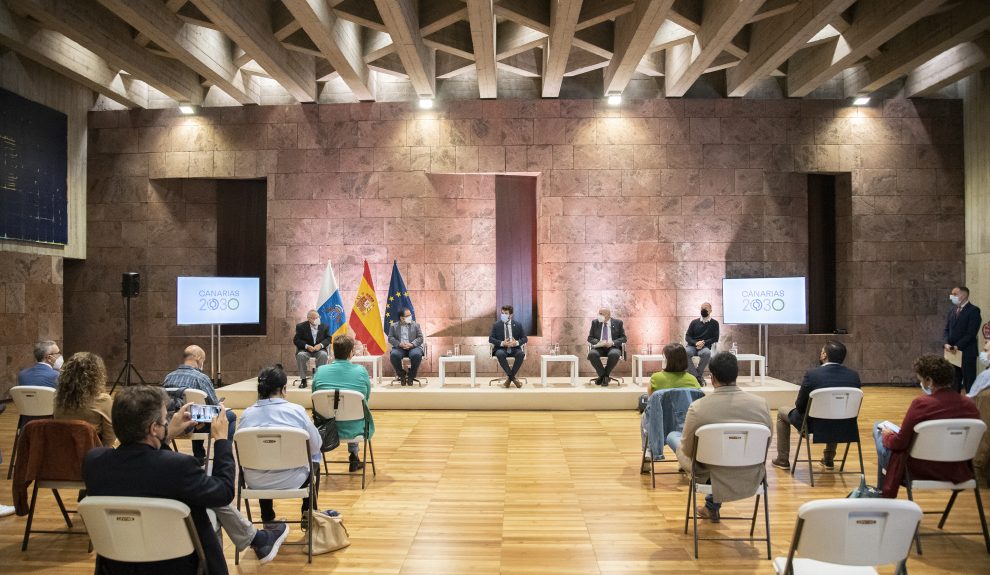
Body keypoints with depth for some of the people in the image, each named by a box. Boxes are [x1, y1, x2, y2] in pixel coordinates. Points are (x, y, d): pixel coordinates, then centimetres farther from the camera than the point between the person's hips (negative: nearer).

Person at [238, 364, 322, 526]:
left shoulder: (247, 414, -6)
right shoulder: (296, 411, -12)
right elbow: (316, 445, -5)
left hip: (256, 482, 2)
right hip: (290, 480, -2)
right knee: (314, 460, 30)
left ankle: (267, 518, 44)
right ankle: (308, 515, 34)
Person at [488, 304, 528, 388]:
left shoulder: (518, 325, 8)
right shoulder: (496, 325, 5)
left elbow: (524, 338, 7)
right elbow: (490, 339, -1)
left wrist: (517, 343, -15)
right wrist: (502, 343, -18)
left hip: (514, 349, 1)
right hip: (501, 349, -1)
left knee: (521, 354, -33)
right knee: (500, 354, -37)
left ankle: (509, 377, -18)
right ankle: (513, 378, -24)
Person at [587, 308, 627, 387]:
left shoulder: (618, 322, 7)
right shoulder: (595, 322, 11)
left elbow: (623, 338, 4)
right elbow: (590, 338, 10)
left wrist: (613, 342, -15)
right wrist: (598, 342, -13)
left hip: (613, 347, -1)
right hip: (599, 347, 2)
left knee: (614, 354, -38)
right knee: (592, 354, -33)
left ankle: (605, 375, -13)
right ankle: (602, 375, -11)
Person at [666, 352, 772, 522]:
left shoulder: (697, 407, -19)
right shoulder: (761, 403, -11)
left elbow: (688, 451, -7)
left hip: (710, 479, -3)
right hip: (752, 480, 3)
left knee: (672, 436, 19)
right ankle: (712, 506, 43)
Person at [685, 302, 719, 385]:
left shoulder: (714, 323, 11)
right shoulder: (694, 322, 15)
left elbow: (715, 338, 4)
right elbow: (687, 336, 9)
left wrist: (704, 342, -13)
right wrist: (696, 343, -12)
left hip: (705, 347, -2)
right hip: (692, 346, 2)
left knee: (706, 353, -39)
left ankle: (698, 375, -22)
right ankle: (698, 378, -30)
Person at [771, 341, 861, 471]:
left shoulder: (811, 374, -20)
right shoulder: (854, 376, -7)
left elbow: (800, 407, -12)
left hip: (814, 426, -4)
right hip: (844, 428, 4)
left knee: (782, 412, 23)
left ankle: (782, 460, 27)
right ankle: (829, 459, 40)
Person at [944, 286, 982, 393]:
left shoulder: (973, 310, -8)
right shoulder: (952, 311, 13)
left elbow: (971, 333, -15)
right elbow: (947, 330, 13)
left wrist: (958, 346, -16)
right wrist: (947, 344, -4)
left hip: (967, 352, -6)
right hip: (953, 352, 7)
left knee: (969, 382, -1)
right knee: (954, 381, 11)